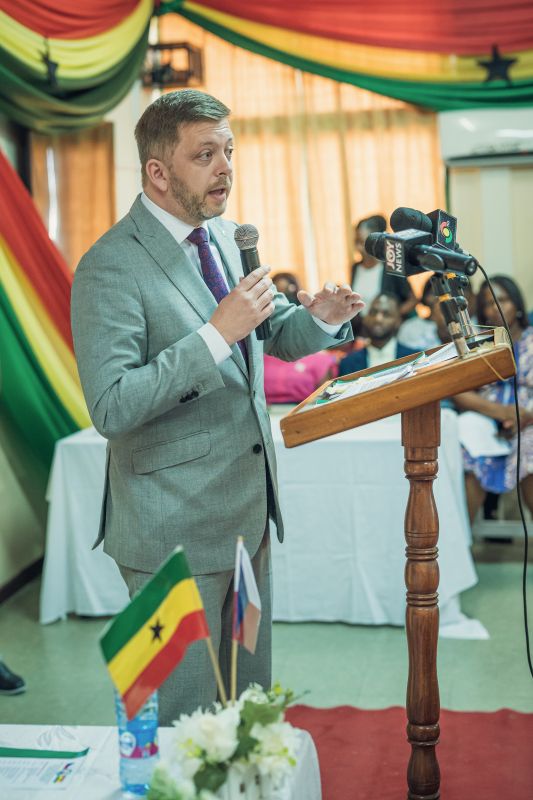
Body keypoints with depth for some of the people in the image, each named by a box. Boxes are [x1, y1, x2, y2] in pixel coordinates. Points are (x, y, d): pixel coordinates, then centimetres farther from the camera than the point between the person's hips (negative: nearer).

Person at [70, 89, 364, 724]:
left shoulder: (225, 237, 8)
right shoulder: (110, 267, -18)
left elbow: (272, 337, 20)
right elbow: (111, 409, -25)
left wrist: (318, 317, -3)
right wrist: (217, 333, -29)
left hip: (248, 514, 8)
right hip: (175, 530, -8)